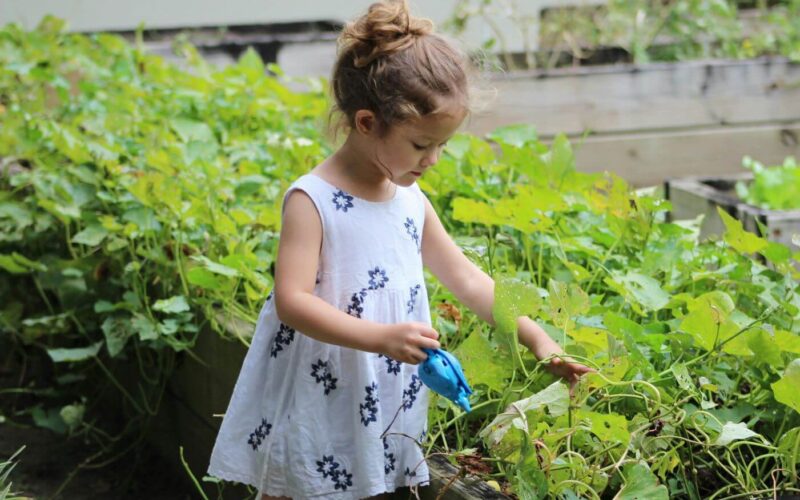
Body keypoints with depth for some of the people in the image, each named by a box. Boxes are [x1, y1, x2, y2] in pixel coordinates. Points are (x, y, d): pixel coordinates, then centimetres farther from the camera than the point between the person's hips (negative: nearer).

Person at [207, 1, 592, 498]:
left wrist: (534, 336, 5)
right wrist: (382, 338, -32)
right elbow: (291, 301, -23)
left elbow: (466, 278, 13)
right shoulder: (312, 201, -15)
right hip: (313, 415, -6)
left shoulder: (411, 200, 6)